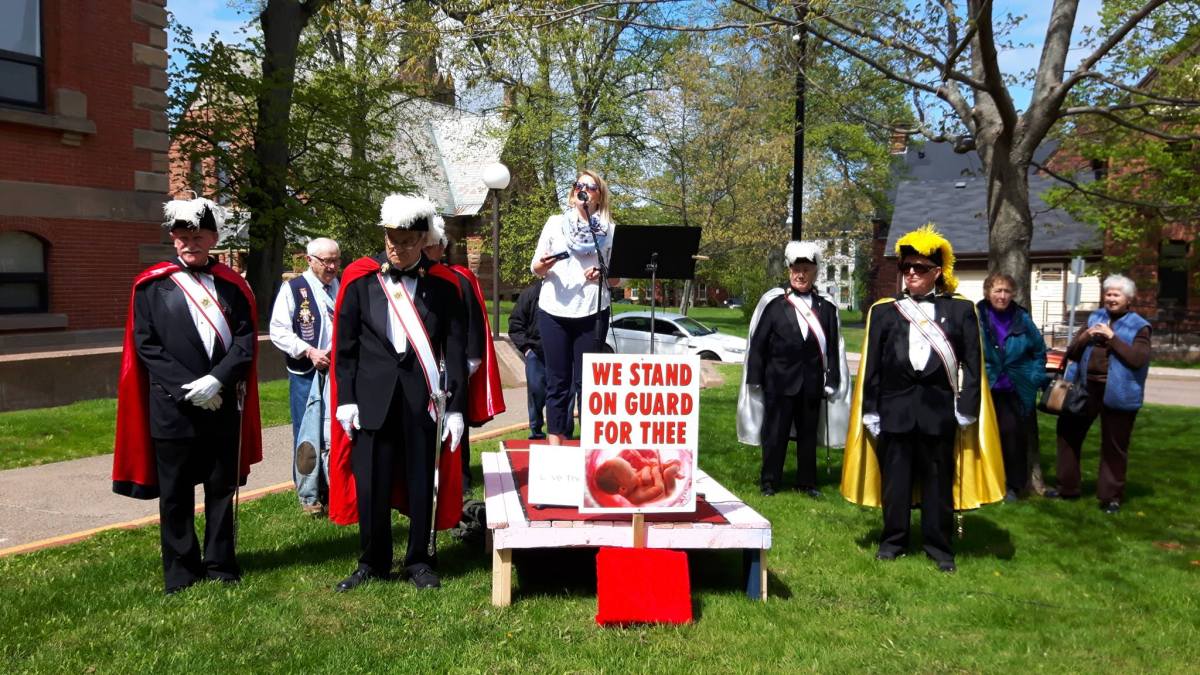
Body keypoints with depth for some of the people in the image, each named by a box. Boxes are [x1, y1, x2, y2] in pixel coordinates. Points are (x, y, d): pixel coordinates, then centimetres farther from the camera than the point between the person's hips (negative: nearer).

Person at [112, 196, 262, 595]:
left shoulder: (232, 285, 7)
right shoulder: (152, 285, 2)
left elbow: (246, 340, 1)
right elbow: (145, 345, -3)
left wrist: (217, 380, -14)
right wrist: (188, 387, -12)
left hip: (224, 405, 2)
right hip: (172, 406, -1)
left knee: (222, 488, 9)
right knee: (175, 494, 6)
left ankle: (221, 566, 22)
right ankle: (181, 573, 18)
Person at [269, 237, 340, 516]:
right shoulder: (293, 289, -3)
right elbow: (278, 331, -7)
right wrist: (310, 351, -17)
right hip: (306, 374, -4)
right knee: (308, 435, 3)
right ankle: (309, 495, 14)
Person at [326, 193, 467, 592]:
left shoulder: (443, 283, 0)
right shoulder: (360, 277, 2)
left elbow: (455, 348, 0)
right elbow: (345, 344, 5)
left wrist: (456, 406, -4)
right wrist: (345, 398, 0)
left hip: (425, 398, 0)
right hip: (373, 397, 1)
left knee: (423, 484, 7)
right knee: (371, 484, 6)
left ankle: (420, 562, 23)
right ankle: (373, 563, 24)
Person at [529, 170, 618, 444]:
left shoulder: (610, 230, 7)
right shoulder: (555, 222, 7)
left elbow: (617, 276, 10)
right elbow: (535, 268, 8)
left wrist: (603, 274, -11)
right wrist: (543, 265, -14)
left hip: (592, 312, 0)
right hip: (554, 311, 0)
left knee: (586, 380, 2)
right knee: (558, 380, 2)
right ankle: (555, 441, 6)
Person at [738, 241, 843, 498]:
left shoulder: (826, 307, 4)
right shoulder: (773, 302, -3)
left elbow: (832, 348, 5)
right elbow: (758, 343, -2)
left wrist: (831, 381, 1)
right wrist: (755, 379, -4)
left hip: (812, 383, 2)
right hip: (779, 381, -2)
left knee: (808, 433, 12)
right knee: (775, 433, 5)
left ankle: (807, 482, 25)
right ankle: (769, 481, 18)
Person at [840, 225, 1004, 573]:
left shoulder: (960, 309, 4)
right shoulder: (883, 310, 5)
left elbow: (972, 363, 3)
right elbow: (871, 364, 4)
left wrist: (967, 408, -4)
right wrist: (870, 411, 0)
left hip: (939, 408, 0)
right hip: (895, 407, 1)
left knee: (939, 479, 9)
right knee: (895, 478, 9)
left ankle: (939, 546, 21)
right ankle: (893, 541, 22)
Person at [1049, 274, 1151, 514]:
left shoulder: (1138, 326, -3)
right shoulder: (1094, 318, 11)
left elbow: (1138, 359, -18)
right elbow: (1071, 352, 8)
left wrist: (1112, 337, -19)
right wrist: (1086, 336, -11)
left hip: (1117, 393, -5)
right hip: (1086, 388, 5)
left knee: (1113, 446, 5)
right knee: (1068, 432, 12)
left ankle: (1111, 495, 18)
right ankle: (1067, 487, 25)